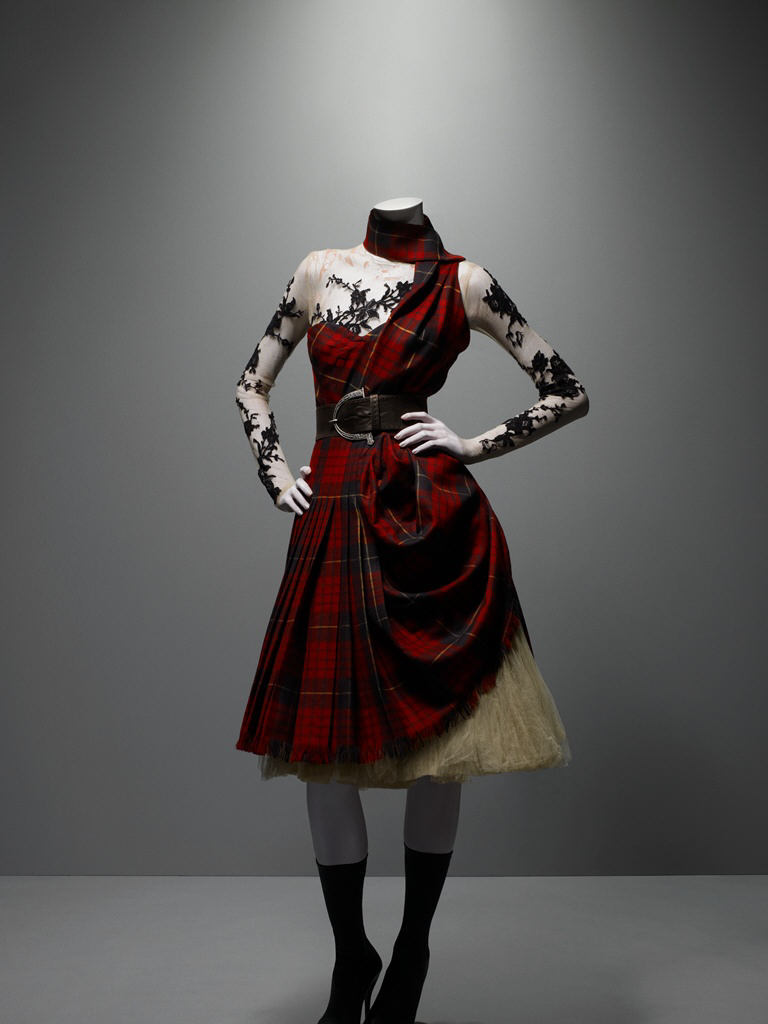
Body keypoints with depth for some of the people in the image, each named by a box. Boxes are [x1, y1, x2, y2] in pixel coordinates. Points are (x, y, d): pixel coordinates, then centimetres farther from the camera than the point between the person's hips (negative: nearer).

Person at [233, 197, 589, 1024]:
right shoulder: (320, 271, 13)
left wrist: (473, 446, -4)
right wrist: (273, 471, 6)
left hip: (428, 523, -2)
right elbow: (251, 385, 20)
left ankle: (412, 952, 26)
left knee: (437, 742, 4)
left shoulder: (461, 284, 4)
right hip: (330, 523, 3)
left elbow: (568, 393, 5)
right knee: (322, 748, 4)